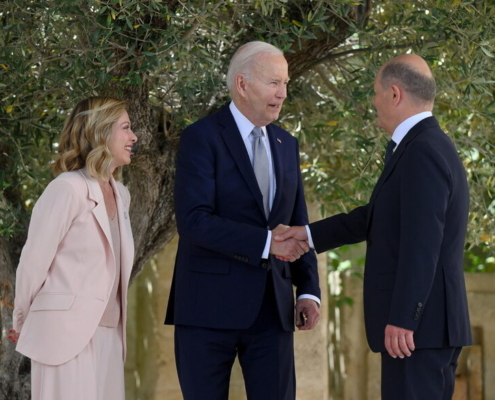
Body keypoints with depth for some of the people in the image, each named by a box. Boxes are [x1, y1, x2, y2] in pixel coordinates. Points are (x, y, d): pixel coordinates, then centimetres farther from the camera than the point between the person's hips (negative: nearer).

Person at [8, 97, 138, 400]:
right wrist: (24, 324, 4)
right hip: (68, 333, -7)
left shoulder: (121, 195, 14)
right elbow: (34, 262, -6)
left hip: (108, 336, 7)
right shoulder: (68, 188, -10)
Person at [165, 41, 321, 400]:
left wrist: (308, 290, 5)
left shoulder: (287, 145, 14)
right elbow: (194, 220, -18)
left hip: (271, 307, 5)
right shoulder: (202, 138, -6)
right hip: (209, 304, -5)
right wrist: (266, 242, -23)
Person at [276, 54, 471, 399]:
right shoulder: (432, 147, 17)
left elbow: (421, 241, -23)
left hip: (418, 323, -10)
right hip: (428, 323, 10)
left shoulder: (422, 151, -15)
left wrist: (402, 319, -24)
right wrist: (311, 235, 27)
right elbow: (379, 216, 26)